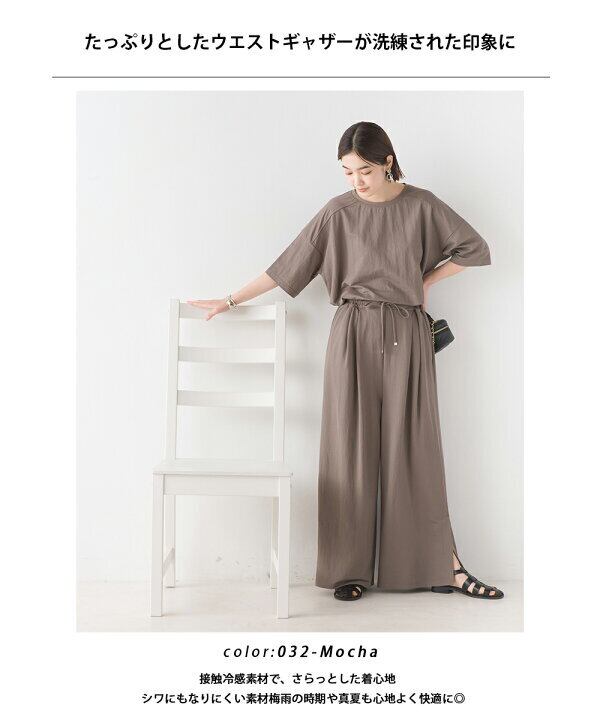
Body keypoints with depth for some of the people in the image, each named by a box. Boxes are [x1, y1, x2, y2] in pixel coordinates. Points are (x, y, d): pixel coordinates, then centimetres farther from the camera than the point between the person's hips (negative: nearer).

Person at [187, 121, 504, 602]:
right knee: (351, 449, 0)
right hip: (354, 334, 0)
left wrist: (426, 281, 4)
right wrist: (231, 301, 7)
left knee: (413, 450, 2)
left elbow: (475, 248, 9)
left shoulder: (421, 205, 3)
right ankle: (351, 569, 8)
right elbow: (288, 265, 6)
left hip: (406, 336, 0)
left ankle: (444, 566, 11)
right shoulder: (338, 211, 3)